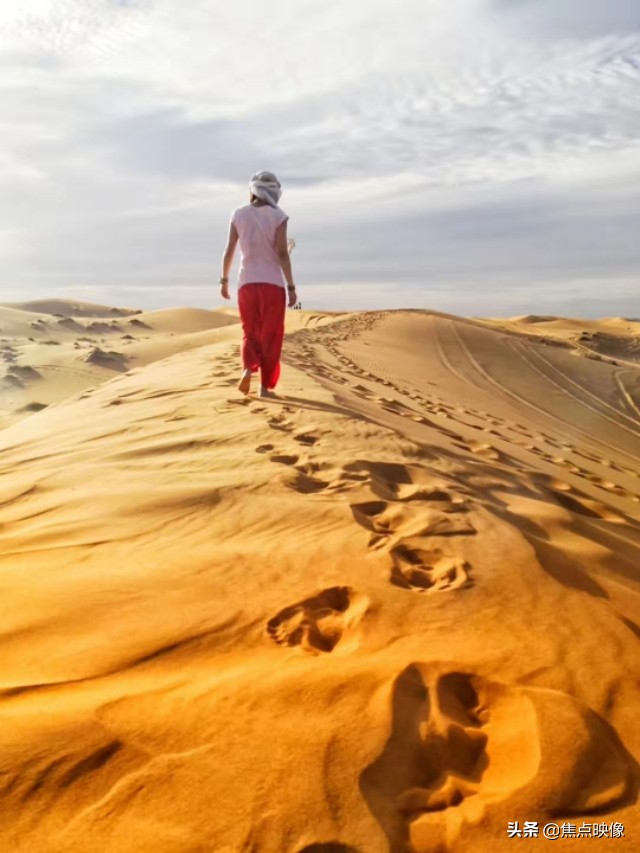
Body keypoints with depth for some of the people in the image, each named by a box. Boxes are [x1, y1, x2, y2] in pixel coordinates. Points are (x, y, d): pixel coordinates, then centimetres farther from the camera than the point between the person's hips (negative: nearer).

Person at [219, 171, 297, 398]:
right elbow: (282, 254, -11)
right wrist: (291, 287, -7)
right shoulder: (278, 216, -4)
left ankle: (248, 368, -12)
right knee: (270, 336, 6)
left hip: (246, 282, 3)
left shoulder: (238, 214, 5)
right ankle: (265, 386, 6)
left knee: (251, 332, 15)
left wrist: (224, 280, 15)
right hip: (272, 283, -2)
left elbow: (229, 250, 4)